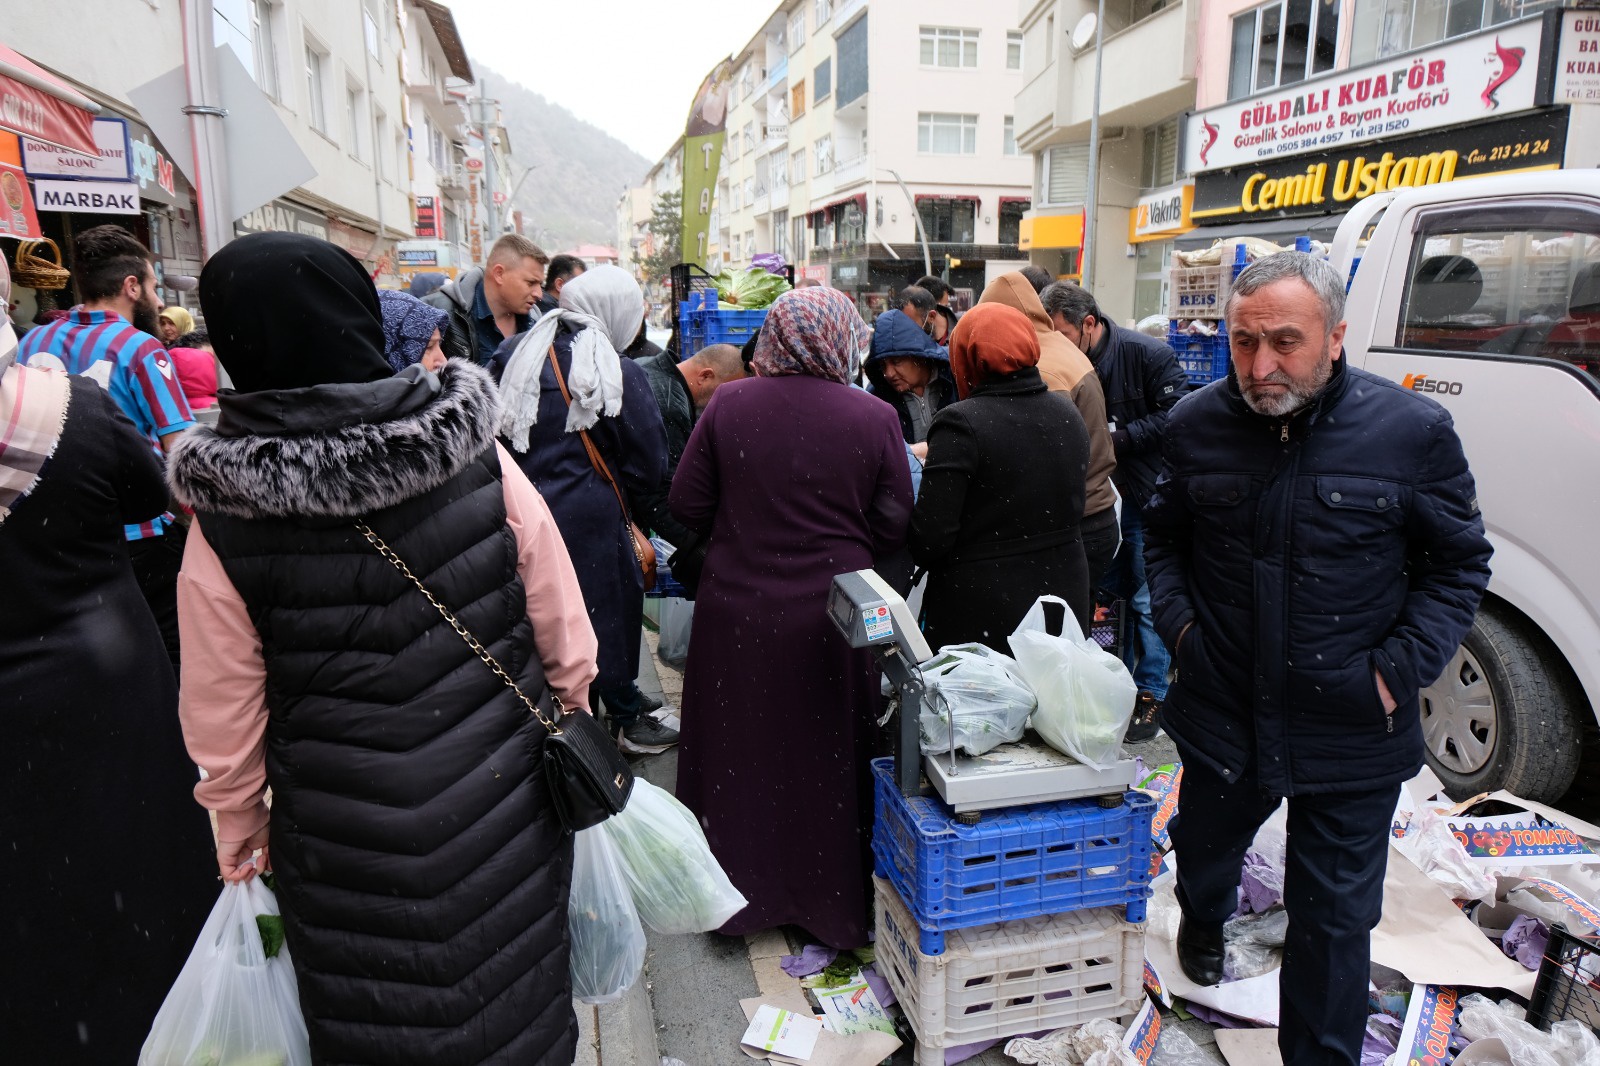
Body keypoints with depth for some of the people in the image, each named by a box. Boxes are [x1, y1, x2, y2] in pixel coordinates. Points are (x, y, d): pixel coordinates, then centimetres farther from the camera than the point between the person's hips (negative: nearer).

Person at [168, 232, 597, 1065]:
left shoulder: (224, 524, -15)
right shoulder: (480, 461, -15)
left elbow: (223, 711, -4)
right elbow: (564, 633, -6)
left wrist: (238, 823, 13)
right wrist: (568, 713, 12)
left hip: (348, 833, 0)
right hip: (501, 806, 1)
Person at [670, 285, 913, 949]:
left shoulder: (727, 405, -8)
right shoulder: (874, 418, -10)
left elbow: (687, 506, -3)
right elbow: (894, 528, -5)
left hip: (738, 610, 1)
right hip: (833, 617, 0)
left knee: (740, 754, 16)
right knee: (829, 760, 15)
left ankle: (739, 894, 32)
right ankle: (833, 903, 30)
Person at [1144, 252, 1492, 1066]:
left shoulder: (1412, 432, -12)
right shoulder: (1196, 425, -5)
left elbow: (1459, 563, -1)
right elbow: (1164, 536, 11)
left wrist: (1400, 669, -10)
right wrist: (1177, 620, -3)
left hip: (1350, 737, -2)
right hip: (1222, 715, 3)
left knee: (1334, 919, 10)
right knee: (1204, 847, 27)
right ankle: (1203, 921, 62)